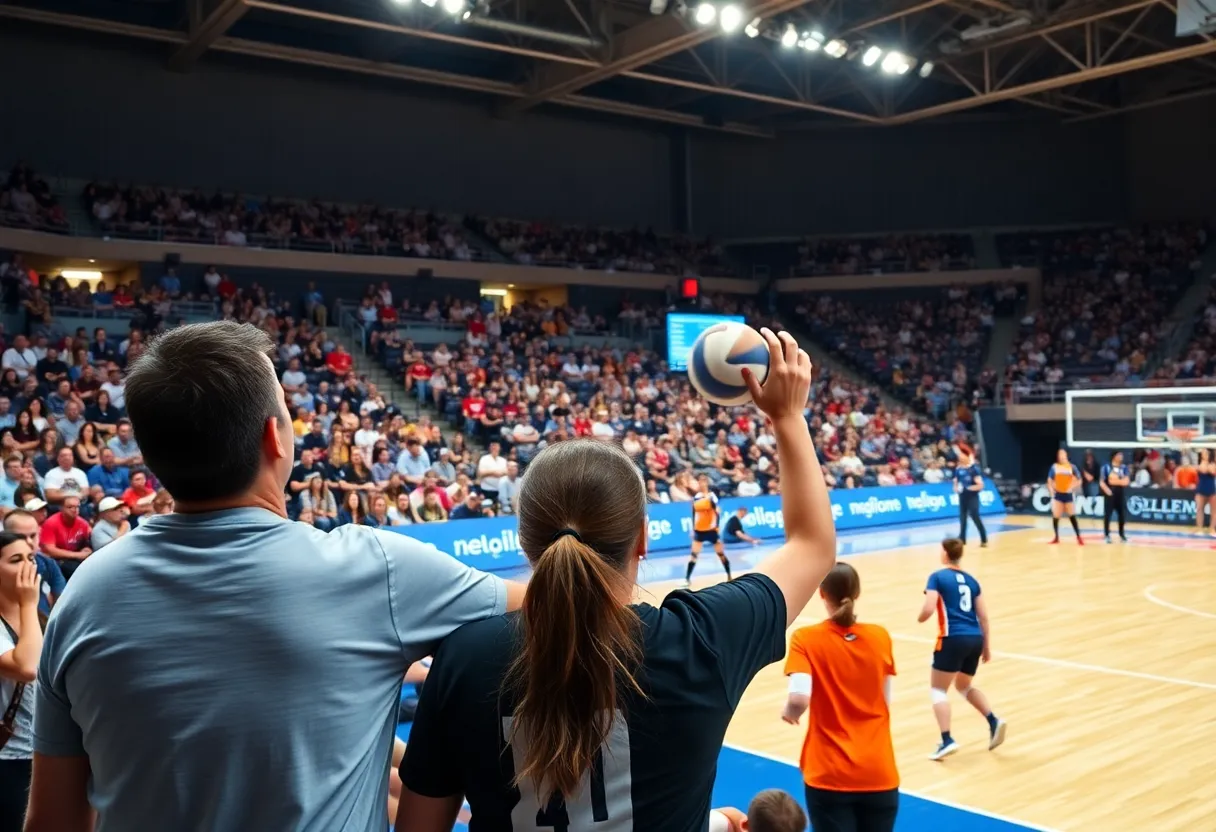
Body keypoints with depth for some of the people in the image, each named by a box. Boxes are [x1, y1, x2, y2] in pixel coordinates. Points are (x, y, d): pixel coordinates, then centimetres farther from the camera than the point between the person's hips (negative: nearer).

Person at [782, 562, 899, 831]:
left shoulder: (806, 639, -9)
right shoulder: (880, 637, 0)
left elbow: (799, 700, -21)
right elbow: (886, 703, 7)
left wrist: (788, 712, 0)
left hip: (829, 776, -3)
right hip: (880, 774, 3)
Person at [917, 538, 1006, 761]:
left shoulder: (937, 577, -1)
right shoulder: (971, 580, 16)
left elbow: (928, 610, -12)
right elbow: (983, 617, 13)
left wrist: (920, 618, 11)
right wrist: (987, 646, 19)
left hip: (953, 639, -6)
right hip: (975, 639, 6)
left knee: (937, 689, 5)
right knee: (964, 686, 27)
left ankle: (947, 741, -7)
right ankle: (994, 722, 9)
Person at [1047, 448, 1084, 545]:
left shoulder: (1072, 467, 0)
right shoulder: (1054, 467, 1)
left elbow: (1079, 480, 3)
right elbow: (1049, 481, 6)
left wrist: (1072, 487, -11)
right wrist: (1051, 490, -7)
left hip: (1068, 494, -1)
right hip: (1058, 494, 1)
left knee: (1072, 517, -3)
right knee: (1055, 517, 1)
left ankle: (1079, 538, 1)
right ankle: (1056, 537, 14)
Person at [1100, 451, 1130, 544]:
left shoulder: (1124, 467, 5)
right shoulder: (1106, 467, -2)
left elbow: (1127, 481, -3)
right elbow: (1101, 482, -3)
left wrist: (1116, 481, -15)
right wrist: (1106, 489, -19)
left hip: (1121, 493, 3)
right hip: (1110, 493, -3)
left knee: (1122, 514, 3)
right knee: (1107, 514, -3)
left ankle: (1121, 534, 18)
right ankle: (1106, 534, 5)